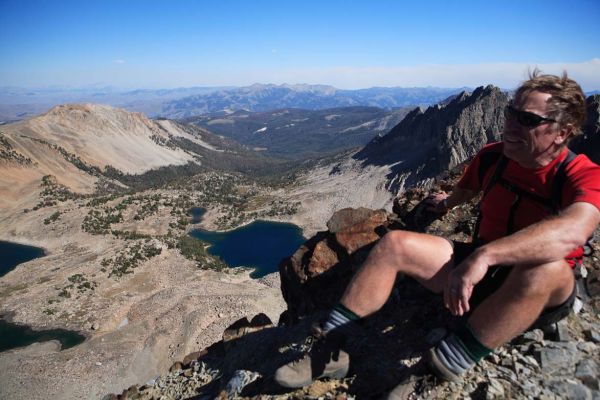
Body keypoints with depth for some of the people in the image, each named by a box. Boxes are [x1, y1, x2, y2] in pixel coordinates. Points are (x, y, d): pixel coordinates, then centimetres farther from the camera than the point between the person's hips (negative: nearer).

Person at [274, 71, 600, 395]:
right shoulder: (492, 157, -2)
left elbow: (573, 231, -42)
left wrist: (484, 255, -52)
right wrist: (448, 203, 41)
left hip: (541, 294, -4)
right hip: (479, 269, 5)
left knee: (545, 267, -40)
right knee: (393, 244, -13)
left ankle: (446, 369, -29)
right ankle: (329, 351, -15)